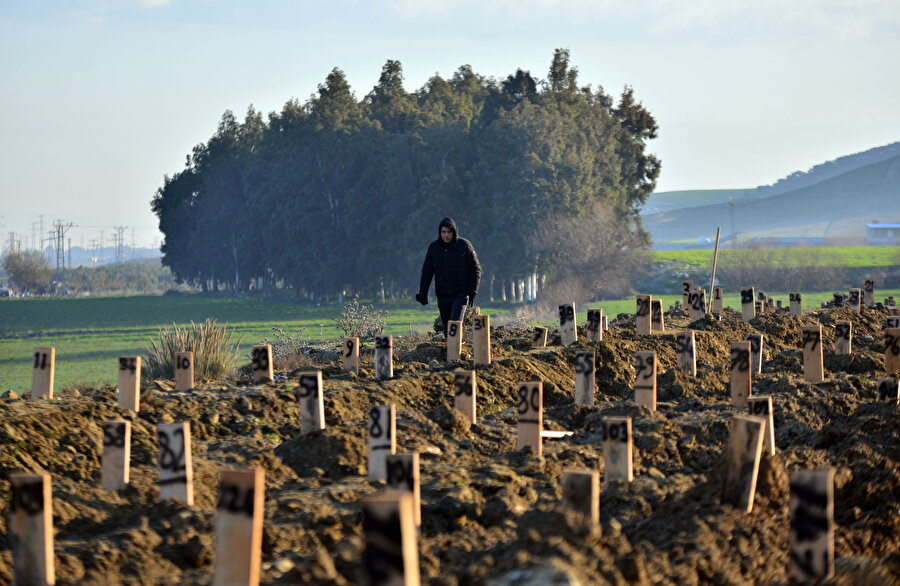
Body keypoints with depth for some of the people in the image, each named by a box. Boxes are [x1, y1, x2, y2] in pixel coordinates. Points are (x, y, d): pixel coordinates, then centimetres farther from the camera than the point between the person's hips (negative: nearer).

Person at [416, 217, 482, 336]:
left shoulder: (464, 245, -3)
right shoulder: (434, 247, 5)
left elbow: (475, 269, 1)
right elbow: (427, 271, 11)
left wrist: (472, 291, -7)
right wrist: (422, 293, 4)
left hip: (460, 294, -3)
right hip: (442, 295, 3)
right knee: (447, 329, 6)